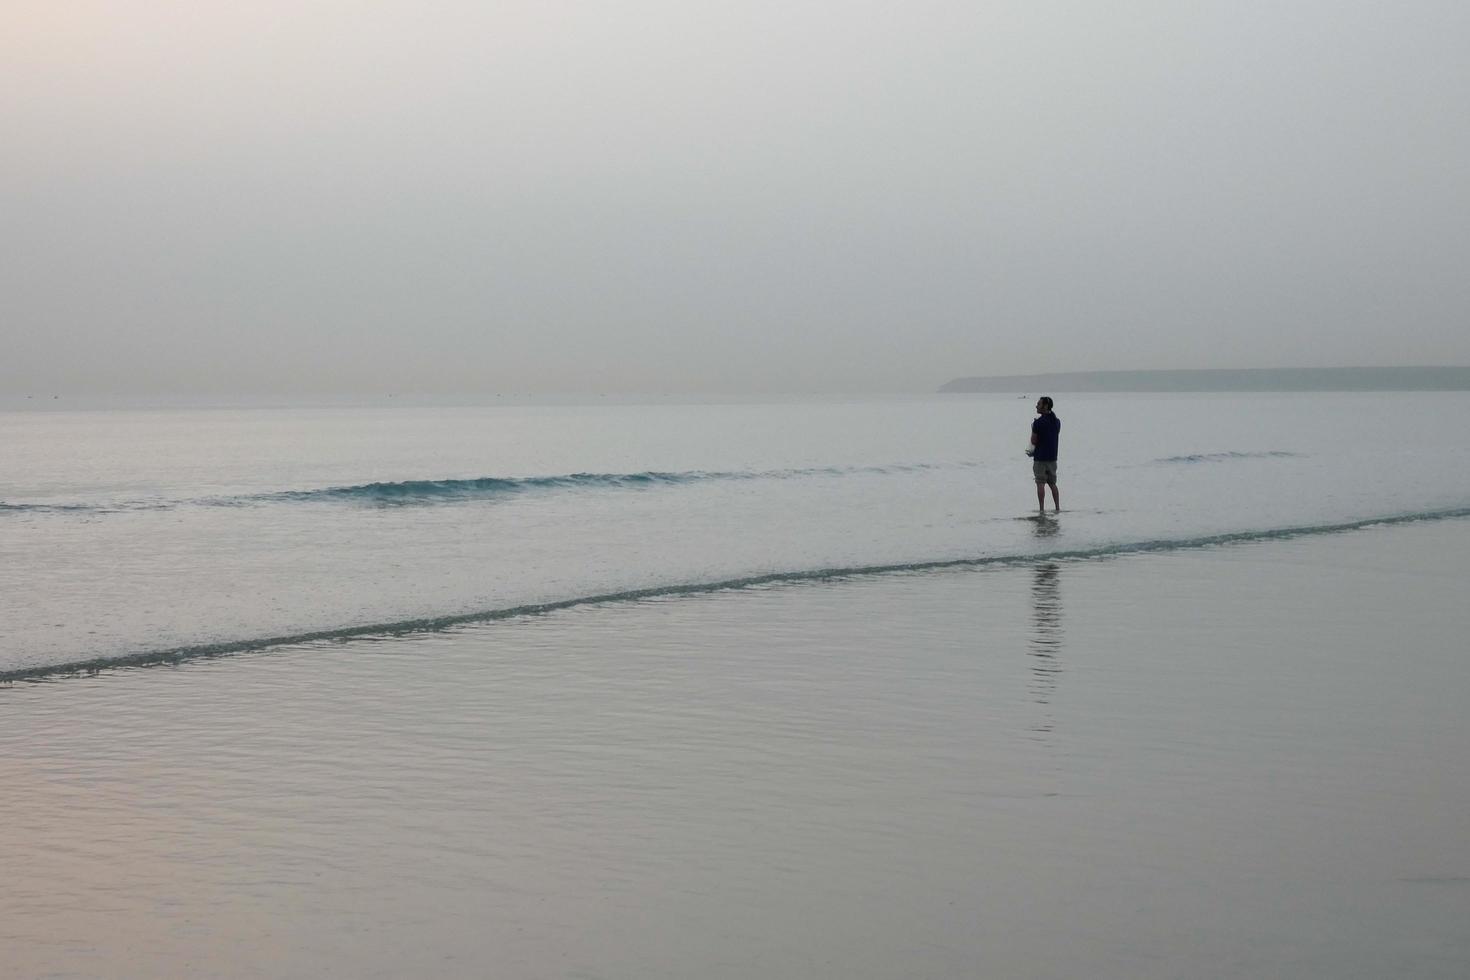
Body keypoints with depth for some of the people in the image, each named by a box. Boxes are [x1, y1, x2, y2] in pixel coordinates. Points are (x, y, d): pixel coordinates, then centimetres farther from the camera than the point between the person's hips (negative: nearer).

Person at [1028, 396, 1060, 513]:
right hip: (1052, 457, 6)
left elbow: (1034, 441, -10)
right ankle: (1058, 508, 14)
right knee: (1053, 484, 14)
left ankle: (1042, 509, -4)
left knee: (1041, 484, -2)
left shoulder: (1038, 423, -15)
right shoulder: (1057, 421, 6)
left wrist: (1033, 428, 4)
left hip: (1040, 459, -6)